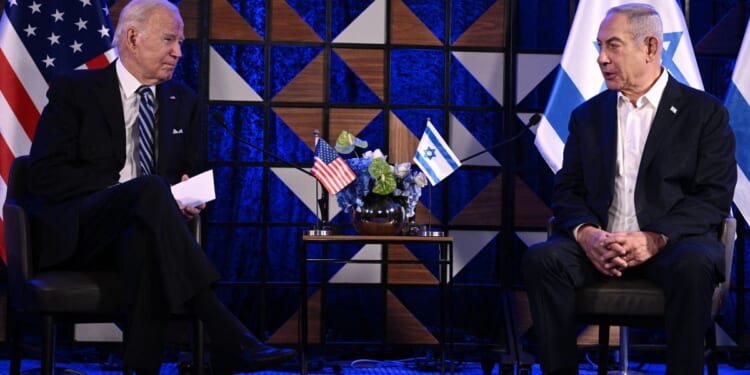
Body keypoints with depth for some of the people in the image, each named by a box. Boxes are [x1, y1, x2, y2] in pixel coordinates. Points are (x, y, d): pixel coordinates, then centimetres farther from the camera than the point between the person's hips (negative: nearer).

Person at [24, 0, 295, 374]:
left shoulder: (183, 101, 16)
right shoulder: (74, 91, 1)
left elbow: (189, 173, 19)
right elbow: (45, 175, -8)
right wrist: (124, 189, -18)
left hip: (138, 229, 4)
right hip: (75, 231, -3)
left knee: (143, 240, -37)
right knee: (150, 189, -36)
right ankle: (227, 338, -44)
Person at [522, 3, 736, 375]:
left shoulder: (704, 112, 5)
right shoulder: (588, 115, 16)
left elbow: (715, 196, -4)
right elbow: (567, 191, 10)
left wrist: (654, 239, -20)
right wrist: (586, 234, -14)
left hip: (673, 242, -3)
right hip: (600, 243, 3)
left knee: (693, 265, -37)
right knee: (542, 258, -26)